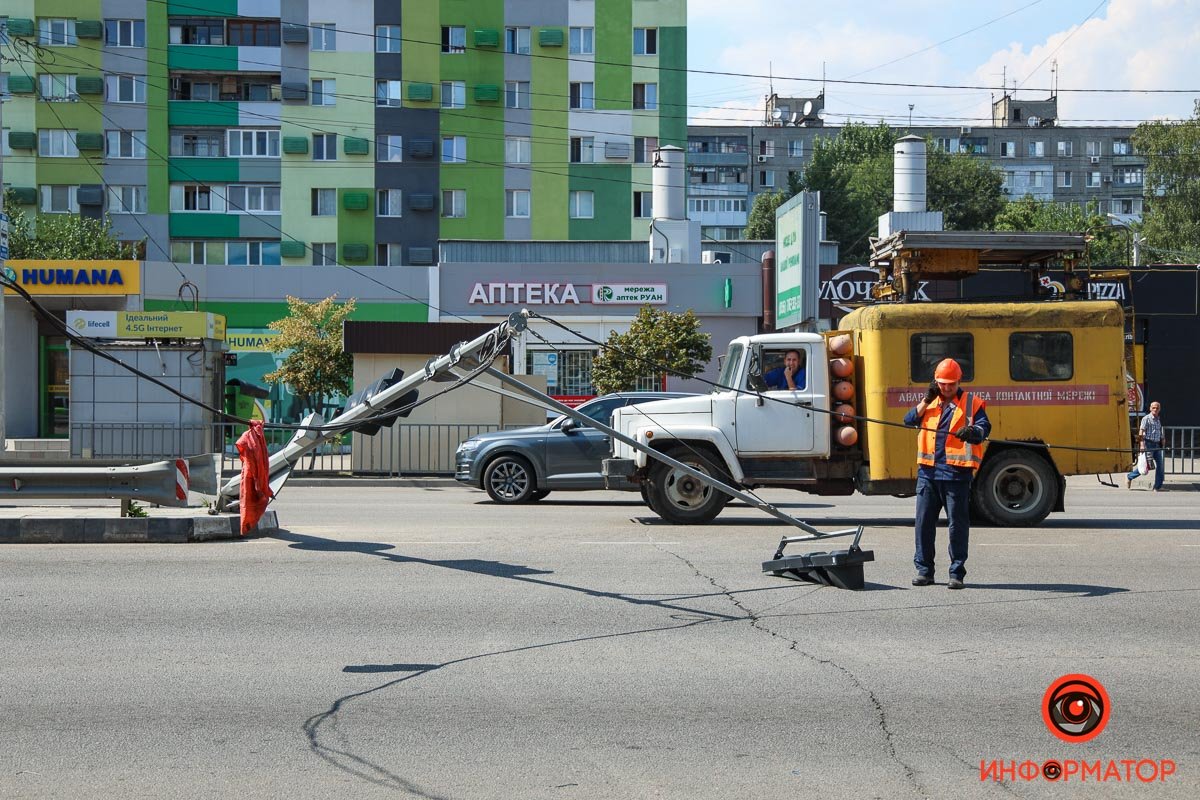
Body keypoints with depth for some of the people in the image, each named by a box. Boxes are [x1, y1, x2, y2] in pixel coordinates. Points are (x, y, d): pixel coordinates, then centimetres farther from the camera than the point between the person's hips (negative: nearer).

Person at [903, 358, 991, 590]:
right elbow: (909, 421, 6)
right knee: (924, 522, 5)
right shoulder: (930, 402, 17)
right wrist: (927, 399, -1)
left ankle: (957, 573, 7)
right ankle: (924, 570, 14)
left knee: (958, 523, 0)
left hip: (956, 473, -4)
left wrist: (973, 432, -30)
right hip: (928, 471, 4)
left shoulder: (971, 403, 5)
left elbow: (984, 427, -8)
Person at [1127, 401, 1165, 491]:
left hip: (1157, 445, 7)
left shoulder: (1158, 420, 16)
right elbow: (1141, 432, -13)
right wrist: (1142, 444, -22)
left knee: (1160, 466, -1)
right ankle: (1129, 477, 14)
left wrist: (1161, 445, 20)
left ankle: (1158, 487, 4)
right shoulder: (1146, 419, -5)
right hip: (1149, 444, -7)